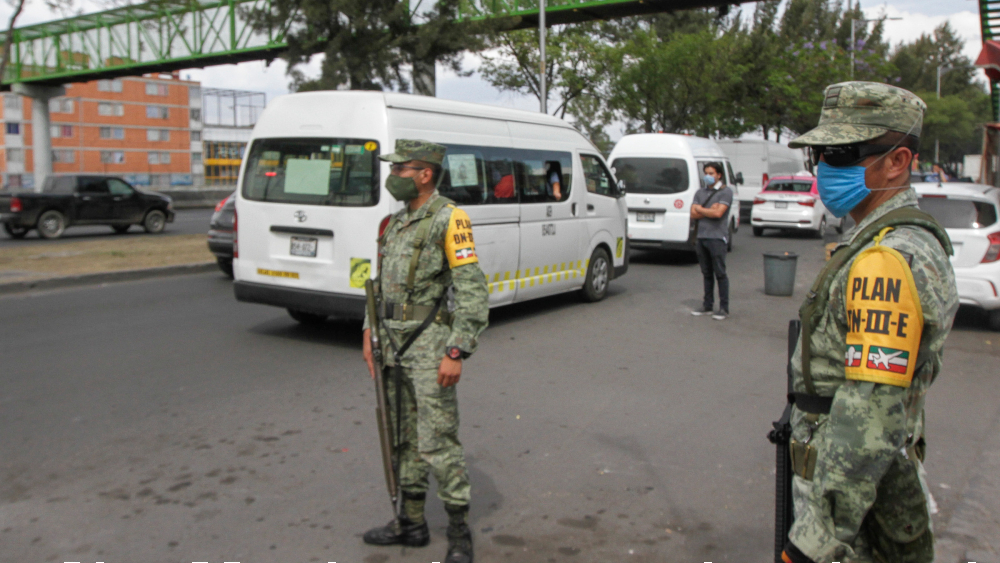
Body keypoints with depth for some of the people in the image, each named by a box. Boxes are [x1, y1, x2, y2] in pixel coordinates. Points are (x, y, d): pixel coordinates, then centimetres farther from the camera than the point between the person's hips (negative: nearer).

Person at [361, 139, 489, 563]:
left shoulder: (449, 220, -11)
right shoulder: (396, 222, 14)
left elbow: (472, 291, -16)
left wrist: (456, 353, -20)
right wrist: (371, 334, 15)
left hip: (429, 344, -8)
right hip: (393, 342, 8)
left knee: (437, 440, -6)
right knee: (405, 436, 15)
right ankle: (411, 522, 27)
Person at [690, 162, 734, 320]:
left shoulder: (726, 191, -3)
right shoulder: (700, 193, 15)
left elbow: (718, 213, -15)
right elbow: (693, 215, 5)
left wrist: (700, 209, 0)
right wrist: (710, 210, -8)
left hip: (717, 237, -6)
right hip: (701, 237, 6)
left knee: (720, 273, -4)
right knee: (707, 274, 10)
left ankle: (724, 308, 0)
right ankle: (707, 306, 16)